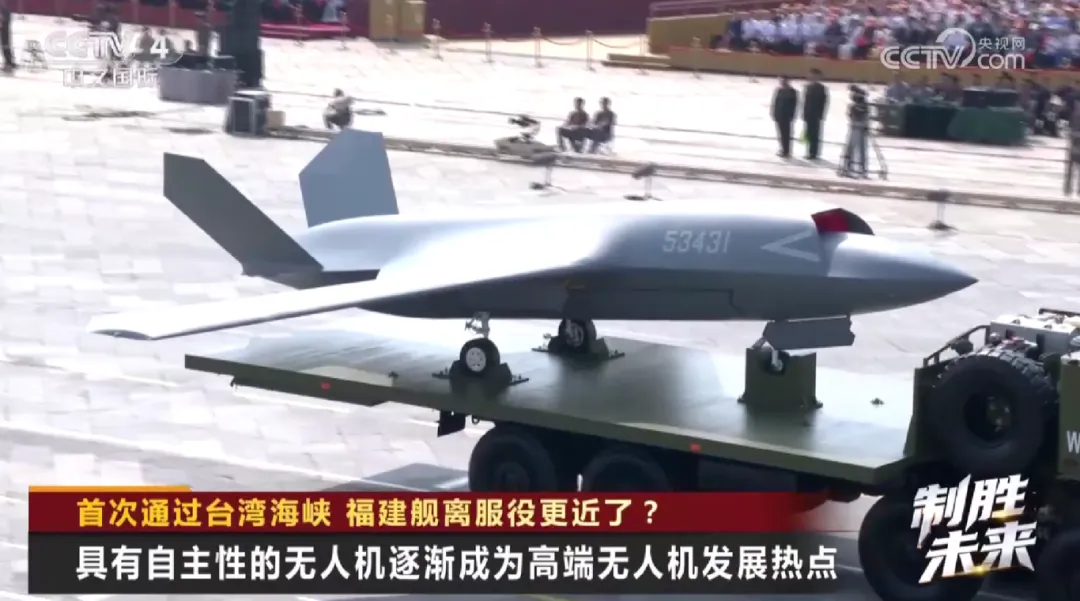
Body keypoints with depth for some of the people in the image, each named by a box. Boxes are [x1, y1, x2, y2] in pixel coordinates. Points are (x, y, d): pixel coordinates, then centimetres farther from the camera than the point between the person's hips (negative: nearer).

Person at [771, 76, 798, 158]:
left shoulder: (792, 92, -8)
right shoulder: (779, 91, 8)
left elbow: (794, 105, -10)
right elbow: (775, 103, 9)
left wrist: (791, 116, -13)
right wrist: (774, 114, 4)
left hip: (787, 116, -6)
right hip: (779, 115, 6)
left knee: (786, 133, -5)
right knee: (781, 133, 10)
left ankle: (786, 151, -1)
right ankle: (784, 150, 19)